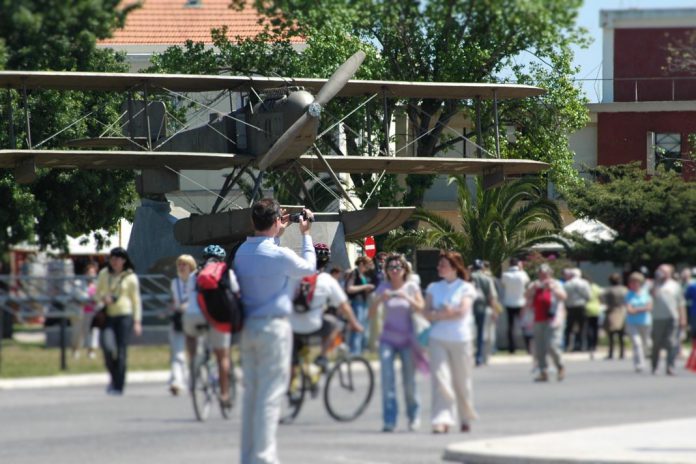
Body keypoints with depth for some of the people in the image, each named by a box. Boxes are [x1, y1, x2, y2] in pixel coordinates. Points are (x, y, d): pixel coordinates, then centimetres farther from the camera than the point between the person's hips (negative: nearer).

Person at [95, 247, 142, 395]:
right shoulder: (104, 274, 9)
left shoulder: (130, 277, 1)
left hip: (124, 315, -2)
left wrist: (137, 322, -1)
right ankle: (114, 378, 16)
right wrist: (103, 298, -8)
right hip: (108, 316, 2)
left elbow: (136, 301, 4)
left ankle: (118, 387, -2)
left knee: (121, 351, -6)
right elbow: (97, 293, 17)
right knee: (108, 349, -9)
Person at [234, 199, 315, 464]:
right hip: (273, 326, -7)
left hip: (248, 327, 7)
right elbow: (309, 268, 3)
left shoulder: (242, 252, 5)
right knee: (270, 395, -4)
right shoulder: (279, 255, -16)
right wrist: (306, 235, 13)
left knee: (251, 393, 12)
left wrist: (277, 235, 25)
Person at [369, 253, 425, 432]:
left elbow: (421, 308, -13)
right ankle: (389, 420, -13)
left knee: (409, 381, 2)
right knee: (387, 379, -14)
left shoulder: (411, 287, 0)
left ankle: (414, 415, 26)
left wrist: (406, 297, -28)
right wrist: (379, 299, -22)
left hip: (407, 339, -1)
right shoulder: (383, 288, 1)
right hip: (388, 340, 1)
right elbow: (371, 314, -4)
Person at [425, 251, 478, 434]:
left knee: (462, 380, 5)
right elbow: (428, 313, 2)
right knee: (440, 378, -10)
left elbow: (462, 311, -11)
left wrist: (439, 315, -5)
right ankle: (442, 420, -15)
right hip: (438, 339, 2)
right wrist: (447, 313, -12)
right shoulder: (433, 288, 13)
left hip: (461, 339, -2)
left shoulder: (466, 288, 3)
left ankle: (466, 419, 21)